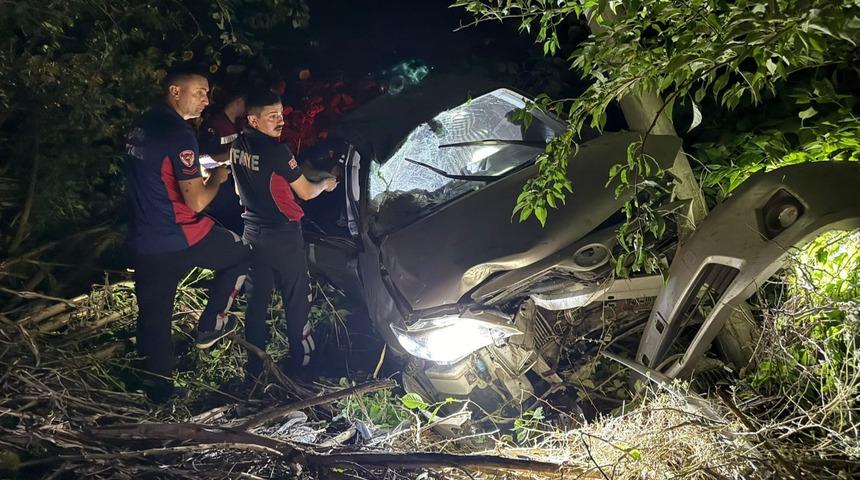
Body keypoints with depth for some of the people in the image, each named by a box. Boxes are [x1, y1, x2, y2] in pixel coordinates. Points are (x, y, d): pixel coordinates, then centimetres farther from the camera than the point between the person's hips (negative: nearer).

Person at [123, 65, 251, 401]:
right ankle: (210, 327, 19)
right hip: (180, 238, -8)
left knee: (153, 316, 15)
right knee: (242, 254, 17)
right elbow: (196, 202, -19)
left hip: (142, 241, 8)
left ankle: (157, 388, 27)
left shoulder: (142, 125, 10)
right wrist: (218, 178, -1)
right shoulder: (179, 133, -17)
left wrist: (200, 175, 18)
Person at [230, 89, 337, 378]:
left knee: (256, 300, 12)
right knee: (296, 300, 8)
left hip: (252, 232, 7)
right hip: (282, 235, -7)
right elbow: (306, 192, -11)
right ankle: (299, 360, 17)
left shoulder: (238, 146, 2)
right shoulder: (276, 151, -21)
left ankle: (255, 365, 20)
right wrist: (326, 183, 8)